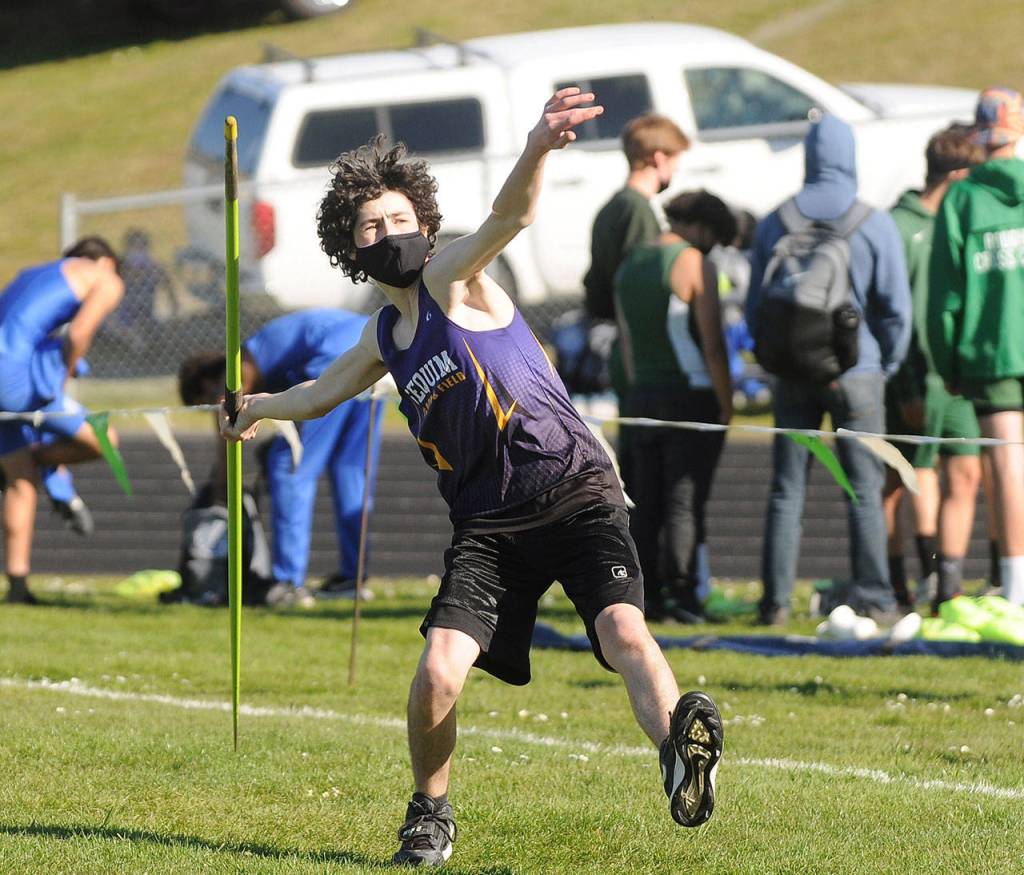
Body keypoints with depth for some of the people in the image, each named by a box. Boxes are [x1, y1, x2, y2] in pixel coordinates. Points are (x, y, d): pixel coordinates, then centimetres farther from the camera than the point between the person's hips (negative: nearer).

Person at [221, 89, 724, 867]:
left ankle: (680, 751, -52)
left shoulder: (452, 278, 0)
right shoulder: (385, 337, 19)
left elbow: (509, 217, -23)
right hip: (489, 525, 5)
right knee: (437, 674, -11)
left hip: (576, 495, -5)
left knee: (624, 631, -30)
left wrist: (538, 150, -43)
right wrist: (255, 409, 59)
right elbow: (322, 394, 44)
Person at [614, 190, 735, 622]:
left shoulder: (629, 266, 13)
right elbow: (712, 344, -13)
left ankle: (644, 594, 6)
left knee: (646, 504, 7)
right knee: (684, 503, -6)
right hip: (692, 398, -6)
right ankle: (679, 594, -8)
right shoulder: (694, 264, -9)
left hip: (645, 396, 6)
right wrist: (726, 405, -8)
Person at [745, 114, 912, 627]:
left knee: (786, 489, 6)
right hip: (856, 373, -2)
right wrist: (886, 365, 10)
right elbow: (896, 307, -3)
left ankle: (776, 601, 3)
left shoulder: (773, 223, 3)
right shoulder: (875, 225, -5)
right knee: (864, 490, 3)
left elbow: (754, 305, 8)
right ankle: (871, 598, 2)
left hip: (793, 374, 2)